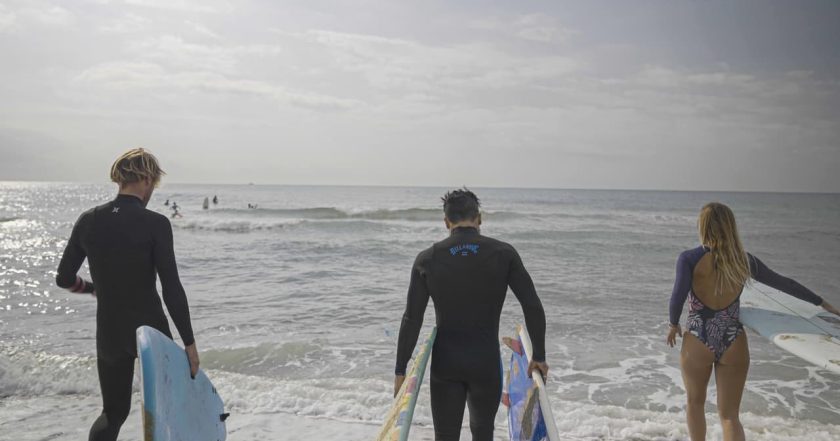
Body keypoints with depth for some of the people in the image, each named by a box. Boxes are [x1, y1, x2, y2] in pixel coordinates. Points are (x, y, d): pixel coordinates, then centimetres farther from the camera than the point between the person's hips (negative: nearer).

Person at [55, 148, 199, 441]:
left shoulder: (88, 220, -2)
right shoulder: (155, 223, -16)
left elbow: (64, 278, 5)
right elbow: (172, 290, -16)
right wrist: (189, 342, -9)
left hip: (109, 332, 4)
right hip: (150, 328, -4)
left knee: (113, 411, 22)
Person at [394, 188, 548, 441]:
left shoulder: (427, 259, -6)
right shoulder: (504, 254, -6)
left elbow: (412, 319, -6)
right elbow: (533, 308, -7)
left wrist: (400, 370, 2)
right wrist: (539, 357, 4)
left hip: (445, 365, 0)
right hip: (487, 363, 0)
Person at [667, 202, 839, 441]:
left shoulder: (689, 259, -11)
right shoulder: (744, 260, 0)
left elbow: (678, 295, -21)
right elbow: (784, 283, 9)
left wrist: (674, 324, -3)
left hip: (697, 342, -2)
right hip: (734, 344, 3)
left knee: (695, 403, 22)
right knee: (729, 414, 10)